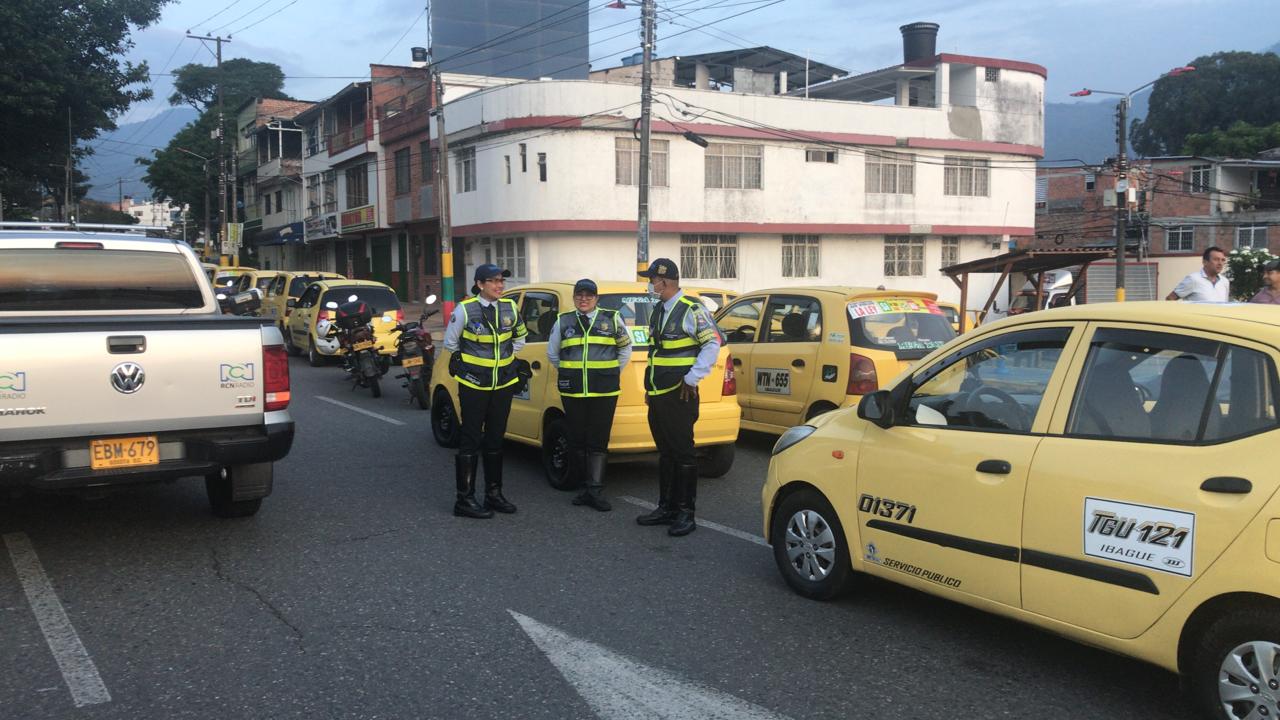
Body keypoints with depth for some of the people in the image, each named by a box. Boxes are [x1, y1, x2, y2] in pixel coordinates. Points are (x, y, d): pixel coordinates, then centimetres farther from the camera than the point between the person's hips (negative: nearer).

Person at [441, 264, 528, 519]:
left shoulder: (509, 307, 1)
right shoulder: (465, 310, -11)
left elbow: (520, 337, 20)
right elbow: (450, 342, 2)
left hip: (503, 384, 5)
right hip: (474, 384, -5)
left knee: (495, 440, 12)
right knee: (471, 441, -3)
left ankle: (494, 493, 22)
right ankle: (465, 500, 3)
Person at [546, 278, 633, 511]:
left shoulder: (612, 319, 5)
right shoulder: (563, 321, 8)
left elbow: (625, 349, 16)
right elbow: (552, 353, 19)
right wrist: (569, 373, 14)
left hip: (604, 390, -2)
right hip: (572, 391, 2)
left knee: (598, 442, -3)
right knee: (577, 440, 5)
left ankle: (595, 490, -2)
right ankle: (586, 487, 16)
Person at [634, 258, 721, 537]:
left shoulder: (692, 310, -10)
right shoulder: (657, 312, 15)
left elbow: (713, 344, -13)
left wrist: (692, 378, -15)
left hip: (679, 396, -8)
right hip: (657, 396, 8)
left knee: (682, 453, -3)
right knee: (665, 453, 14)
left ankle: (686, 513, 3)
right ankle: (666, 508, 22)